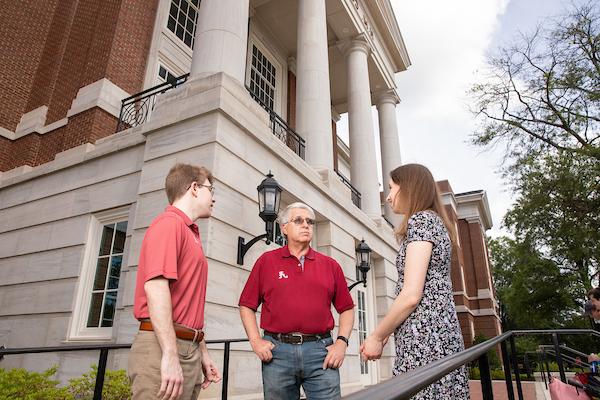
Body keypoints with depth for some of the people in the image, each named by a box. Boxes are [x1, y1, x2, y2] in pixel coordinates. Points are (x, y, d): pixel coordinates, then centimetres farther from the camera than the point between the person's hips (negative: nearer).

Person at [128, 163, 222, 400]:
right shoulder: (169, 223, -8)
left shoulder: (190, 233, 21)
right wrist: (170, 355, -25)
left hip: (189, 348, 9)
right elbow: (155, 285, -21)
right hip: (164, 347, -9)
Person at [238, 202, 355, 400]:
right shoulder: (266, 261, 6)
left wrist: (342, 342, 0)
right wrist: (256, 341, -2)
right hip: (277, 350, 0)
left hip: (321, 350, 1)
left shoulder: (330, 265, 10)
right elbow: (246, 305, 7)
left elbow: (346, 308, 12)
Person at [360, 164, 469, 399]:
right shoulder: (435, 220, 20)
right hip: (442, 333, 9)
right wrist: (387, 332, 16)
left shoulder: (420, 220, -8)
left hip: (424, 338, -9)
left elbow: (411, 296, -17)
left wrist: (376, 337, -5)